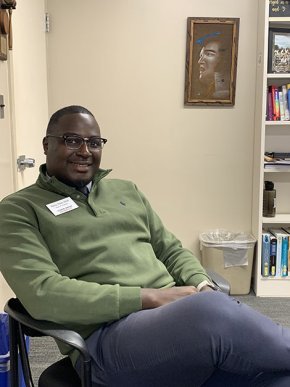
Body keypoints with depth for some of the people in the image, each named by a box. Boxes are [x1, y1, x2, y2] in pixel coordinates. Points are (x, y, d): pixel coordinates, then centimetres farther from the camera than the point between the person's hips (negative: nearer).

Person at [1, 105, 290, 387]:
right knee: (211, 313, -35)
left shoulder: (126, 191, 21)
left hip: (178, 312, 5)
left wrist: (203, 288, -2)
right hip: (106, 335, -5)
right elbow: (43, 294, -11)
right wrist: (148, 297, -15)